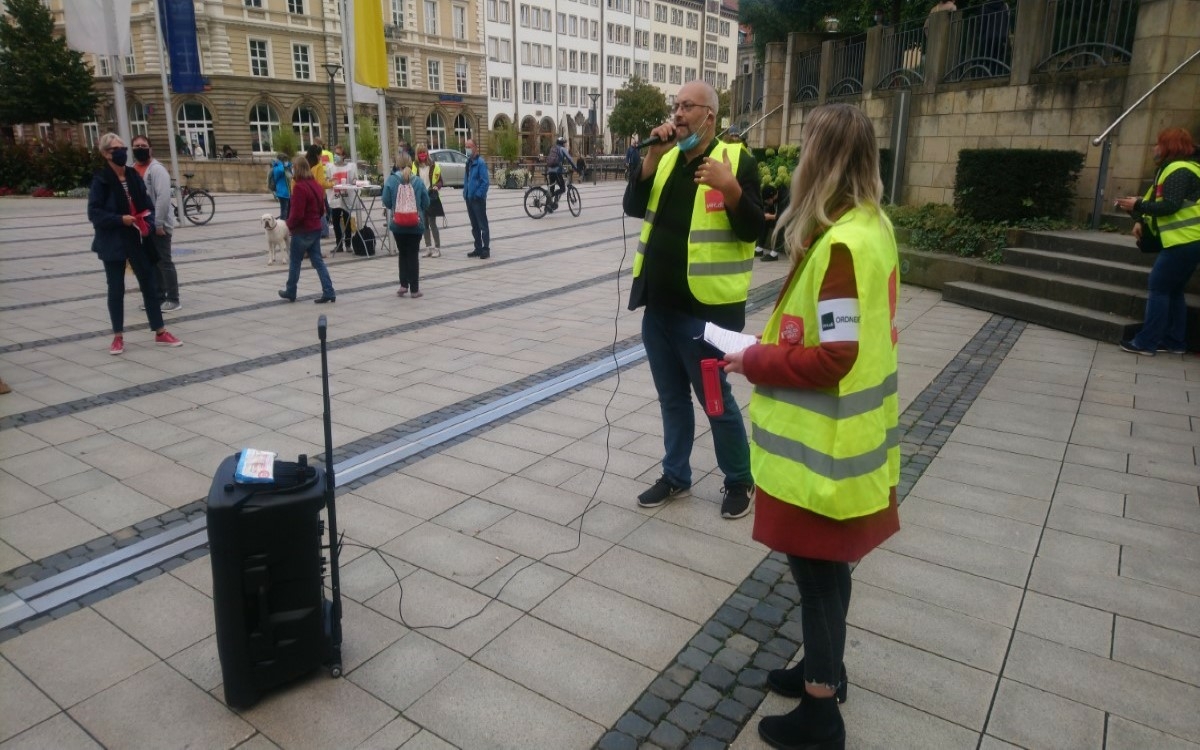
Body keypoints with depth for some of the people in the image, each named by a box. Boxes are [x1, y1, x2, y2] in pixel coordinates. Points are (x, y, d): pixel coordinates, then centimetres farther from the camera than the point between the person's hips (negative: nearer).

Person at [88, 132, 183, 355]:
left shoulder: (133, 176, 6)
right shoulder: (101, 180, -8)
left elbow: (147, 204, 11)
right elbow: (94, 213, -11)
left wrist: (148, 223, -7)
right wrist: (120, 219, -21)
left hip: (137, 240, 4)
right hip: (113, 242, -4)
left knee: (149, 284, 7)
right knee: (116, 288, 5)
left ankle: (160, 333, 15)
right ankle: (118, 337, 16)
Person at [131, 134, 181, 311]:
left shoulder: (157, 169, -12)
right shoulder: (132, 170, 12)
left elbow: (163, 197, -20)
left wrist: (158, 223, -22)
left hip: (158, 225, -8)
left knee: (164, 262, -5)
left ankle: (173, 300, 0)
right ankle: (159, 297, 22)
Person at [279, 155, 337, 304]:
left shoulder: (299, 187, -18)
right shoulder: (316, 185, 8)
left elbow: (297, 213, -20)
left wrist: (290, 225, -4)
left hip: (302, 231, -7)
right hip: (316, 229, 7)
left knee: (294, 262, 8)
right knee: (317, 261, 8)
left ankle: (290, 292, 21)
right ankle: (328, 292, 1)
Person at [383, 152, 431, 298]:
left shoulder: (391, 180, -6)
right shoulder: (418, 181, -5)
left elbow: (386, 201, -6)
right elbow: (426, 203, -1)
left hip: (398, 224, 0)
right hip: (416, 224, 0)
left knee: (402, 254, 17)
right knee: (413, 255, 7)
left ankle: (404, 285, 11)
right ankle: (414, 289, 7)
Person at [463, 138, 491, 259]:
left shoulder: (480, 162, -12)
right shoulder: (469, 162, 13)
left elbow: (485, 181, -17)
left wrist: (478, 195, -19)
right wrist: (465, 192, 10)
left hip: (478, 199, -8)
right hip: (469, 199, 8)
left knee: (482, 225, -2)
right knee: (474, 226, 13)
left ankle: (486, 249, 3)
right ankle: (478, 248, 21)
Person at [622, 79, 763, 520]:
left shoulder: (737, 160, -6)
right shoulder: (666, 159, 11)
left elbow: (753, 230, -12)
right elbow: (633, 208, 0)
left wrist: (731, 189, -28)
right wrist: (654, 155, -9)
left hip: (706, 308, -6)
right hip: (658, 305, 6)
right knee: (672, 397, 17)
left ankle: (739, 481, 24)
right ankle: (676, 475, 32)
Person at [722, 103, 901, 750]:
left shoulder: (840, 245, -24)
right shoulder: (871, 225, 6)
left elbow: (832, 359, -26)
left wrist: (755, 362, -13)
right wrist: (775, 346, 7)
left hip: (824, 442, -10)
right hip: (847, 431, 10)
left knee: (814, 569, 6)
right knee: (827, 564, 23)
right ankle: (826, 667, 43)